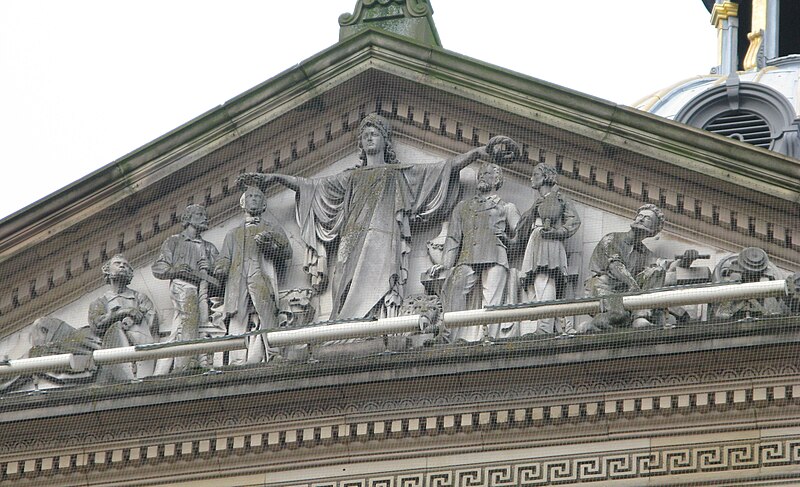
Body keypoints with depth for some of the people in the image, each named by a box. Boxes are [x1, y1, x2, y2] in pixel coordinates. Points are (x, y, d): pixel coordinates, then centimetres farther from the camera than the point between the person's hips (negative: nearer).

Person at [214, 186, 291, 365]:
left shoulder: (272, 229, 26)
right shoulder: (233, 234, 33)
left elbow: (286, 251, 9)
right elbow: (223, 261, 23)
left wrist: (267, 245, -11)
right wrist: (220, 269, -1)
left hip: (263, 289, -1)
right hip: (238, 289, 1)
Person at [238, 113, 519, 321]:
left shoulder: (400, 174, 22)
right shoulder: (352, 177, 32)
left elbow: (447, 168, 15)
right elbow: (313, 186, 28)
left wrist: (482, 151, 4)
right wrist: (273, 178, 21)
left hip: (383, 240, -4)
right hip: (351, 244, 4)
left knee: (371, 299, -24)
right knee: (348, 300, -15)